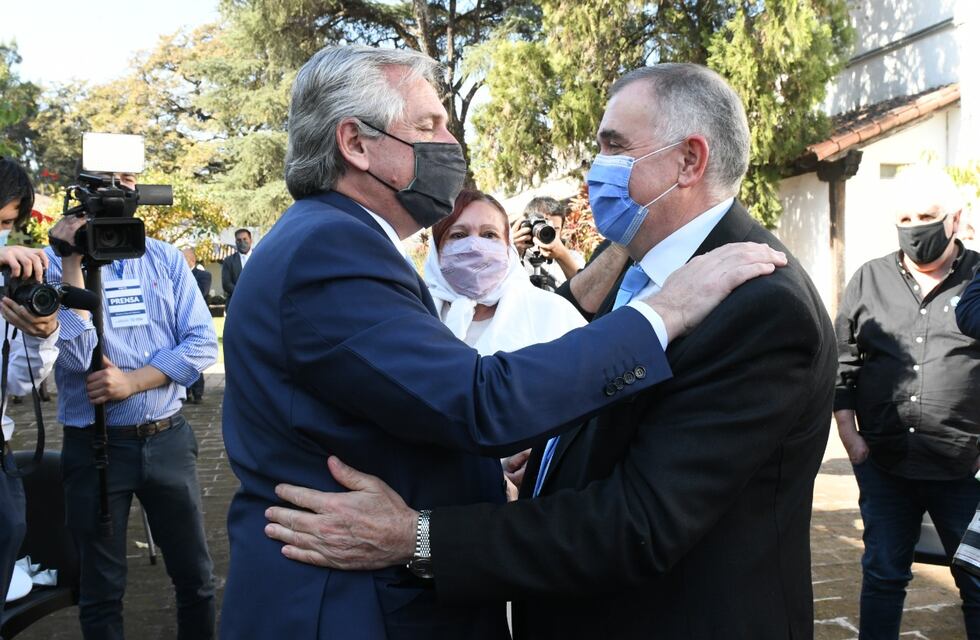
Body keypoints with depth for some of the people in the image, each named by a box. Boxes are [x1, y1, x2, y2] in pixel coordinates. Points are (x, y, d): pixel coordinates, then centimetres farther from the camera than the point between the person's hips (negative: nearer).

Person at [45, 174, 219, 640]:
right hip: (94, 445, -2)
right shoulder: (55, 263, -4)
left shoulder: (165, 258, 4)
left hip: (168, 439, 2)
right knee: (101, 590, 13)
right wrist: (73, 263, -19)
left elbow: (204, 343, -3)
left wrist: (132, 381, -15)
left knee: (195, 576, 12)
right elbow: (77, 357, -17)